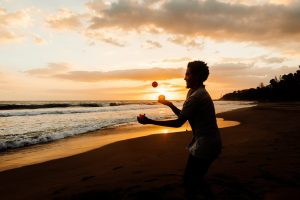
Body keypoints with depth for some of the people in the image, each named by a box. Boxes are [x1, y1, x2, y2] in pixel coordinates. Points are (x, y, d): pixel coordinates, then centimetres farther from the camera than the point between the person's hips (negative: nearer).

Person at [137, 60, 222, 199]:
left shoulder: (196, 96, -20)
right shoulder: (198, 93, 11)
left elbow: (178, 123, -21)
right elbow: (183, 115, 17)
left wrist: (149, 121, -19)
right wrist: (169, 104, 12)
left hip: (204, 145, -10)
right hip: (209, 143, 10)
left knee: (189, 181, 1)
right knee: (196, 178, 23)